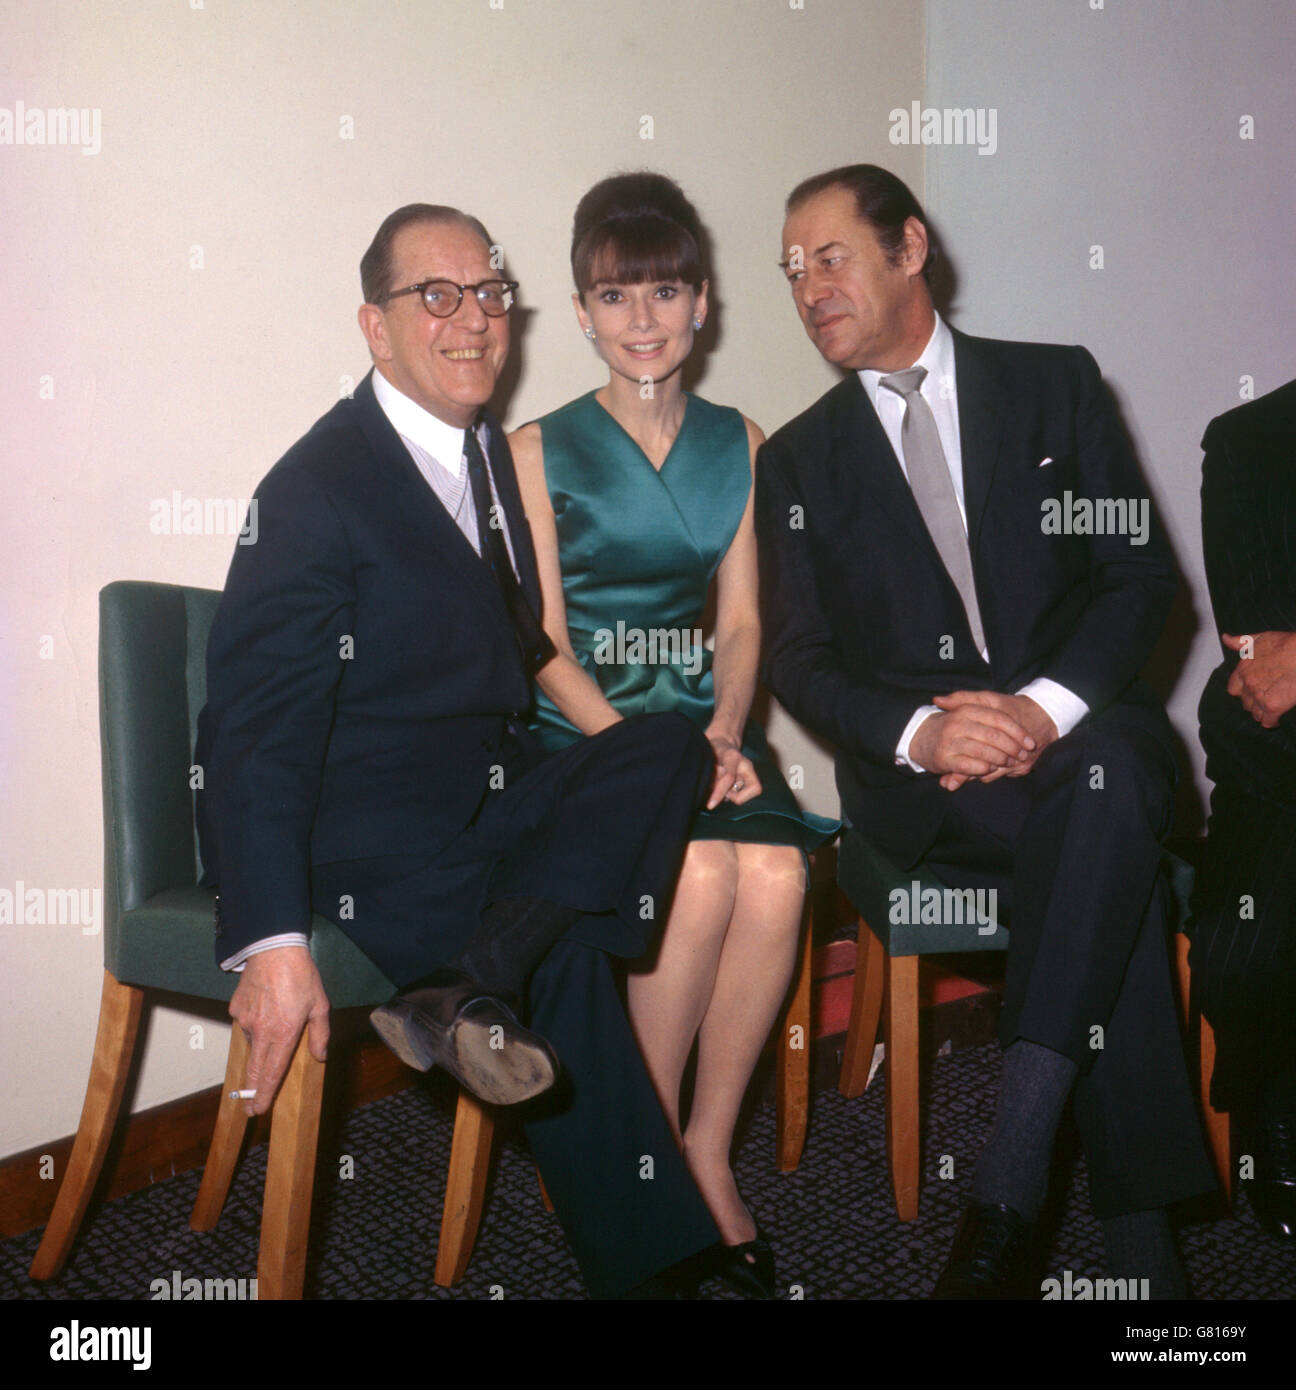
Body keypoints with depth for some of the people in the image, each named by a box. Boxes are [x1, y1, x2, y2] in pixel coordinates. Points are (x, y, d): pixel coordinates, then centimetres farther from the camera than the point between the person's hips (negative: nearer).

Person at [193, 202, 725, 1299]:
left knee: (671, 748, -15)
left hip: (486, 796, 8)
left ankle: (472, 993, -24)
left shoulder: (491, 454, 12)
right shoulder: (319, 490, -12)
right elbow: (256, 730, -17)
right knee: (565, 958, -25)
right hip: (362, 839, -8)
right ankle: (646, 1260, -9)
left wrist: (657, 750, 4)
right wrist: (275, 944, -27)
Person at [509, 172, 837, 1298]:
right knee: (702, 872, -30)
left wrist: (724, 734, -12)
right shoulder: (541, 450, 4)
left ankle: (709, 1151, -10)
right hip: (580, 725, -3)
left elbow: (740, 621, 8)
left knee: (775, 874, -28)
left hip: (705, 716, 3)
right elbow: (546, 646, -3)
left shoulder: (739, 445, 14)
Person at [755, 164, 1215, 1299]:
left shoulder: (1057, 386, 10)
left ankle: (1009, 1186, -38)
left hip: (1079, 725, 1)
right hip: (916, 774, 0)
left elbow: (1140, 573, 2)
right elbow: (799, 660, 4)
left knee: (1110, 781, -37)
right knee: (1108, 856, -32)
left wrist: (1045, 706, -17)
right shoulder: (798, 461, 12)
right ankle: (1138, 1228, -27)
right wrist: (919, 730, -17)